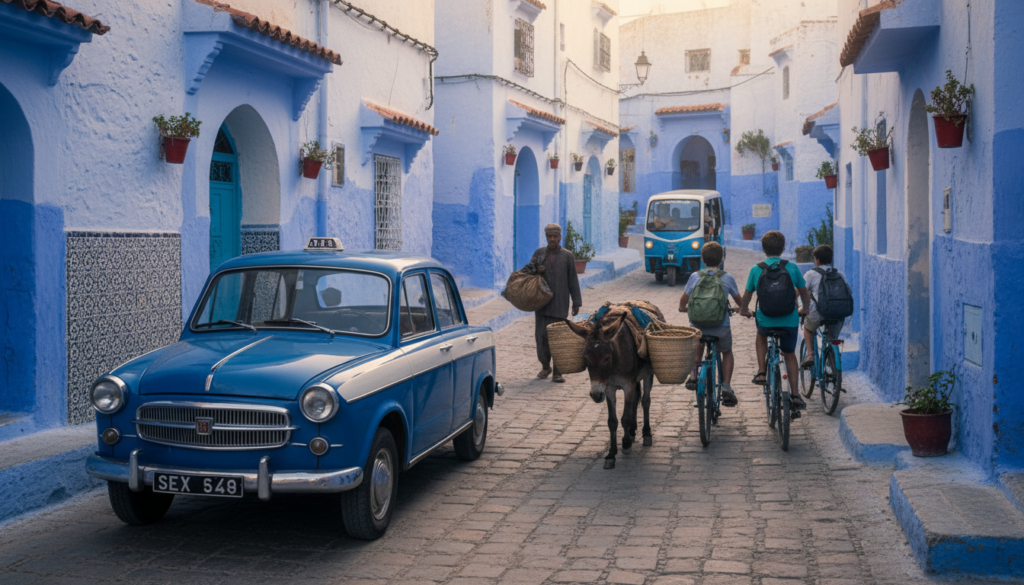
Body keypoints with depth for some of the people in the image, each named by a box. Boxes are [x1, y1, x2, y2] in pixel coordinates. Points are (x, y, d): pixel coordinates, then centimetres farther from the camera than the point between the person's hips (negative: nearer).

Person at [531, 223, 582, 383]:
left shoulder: (567, 256, 3)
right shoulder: (539, 253, 7)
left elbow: (573, 281, 4)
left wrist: (576, 303, 1)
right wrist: (534, 266, -9)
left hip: (560, 304, -2)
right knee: (541, 335, 0)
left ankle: (557, 372, 5)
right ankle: (545, 367, 20)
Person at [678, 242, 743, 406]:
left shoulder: (695, 277, 1)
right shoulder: (727, 278, 0)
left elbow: (683, 301, 12)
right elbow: (739, 300, 15)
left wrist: (683, 308, 35)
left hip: (697, 324, 1)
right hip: (721, 327, -1)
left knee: (698, 345, 35)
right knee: (727, 353, 27)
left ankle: (693, 375, 18)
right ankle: (726, 387, 12)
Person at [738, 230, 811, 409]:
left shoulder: (756, 269, -3)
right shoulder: (792, 267, -1)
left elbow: (747, 295, 7)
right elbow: (803, 291, 12)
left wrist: (744, 310, 27)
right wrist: (804, 308, 30)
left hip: (765, 319, 0)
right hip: (790, 320, 0)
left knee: (761, 336, 34)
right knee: (790, 355, 19)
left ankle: (761, 372, 20)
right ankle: (795, 395, 13)